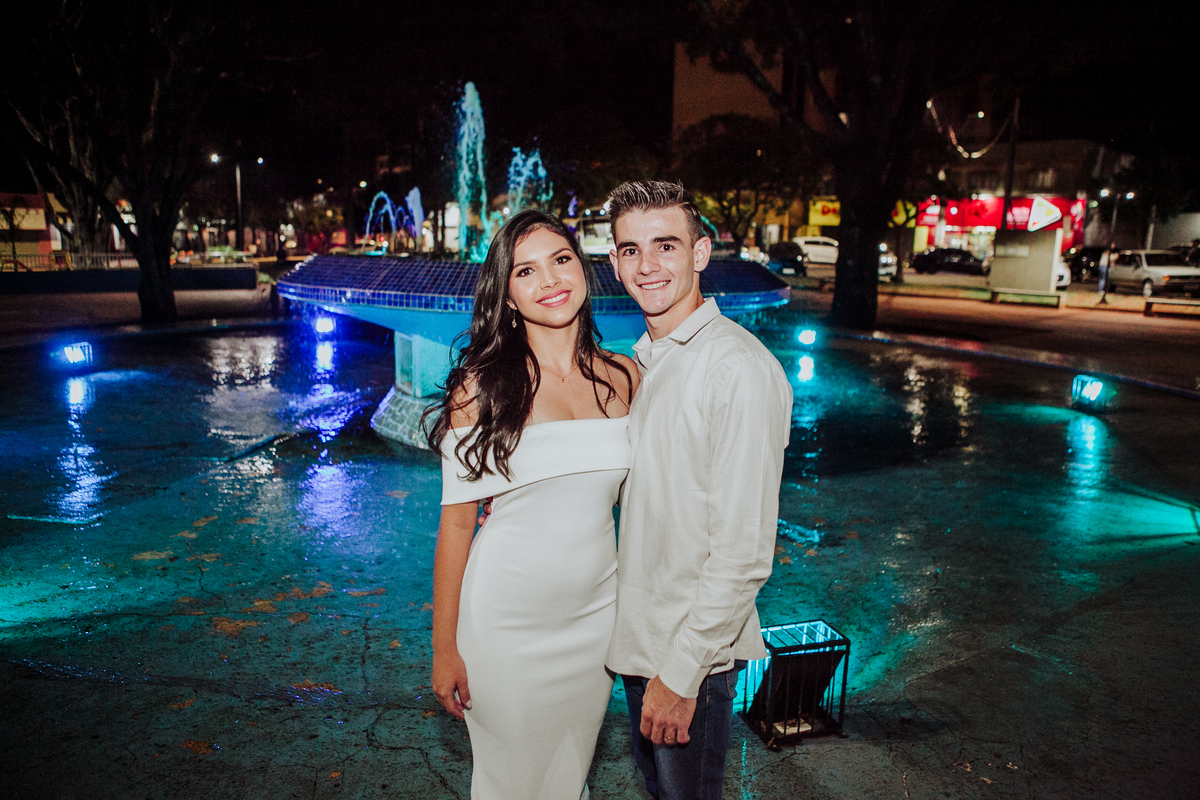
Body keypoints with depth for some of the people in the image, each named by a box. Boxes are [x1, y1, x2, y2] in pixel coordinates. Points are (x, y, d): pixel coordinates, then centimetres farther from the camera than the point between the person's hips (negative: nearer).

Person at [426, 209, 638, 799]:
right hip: (507, 616, -3)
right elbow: (456, 521, -9)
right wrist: (444, 649, -6)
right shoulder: (482, 386, -13)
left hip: (596, 612, 4)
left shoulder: (624, 377, -1)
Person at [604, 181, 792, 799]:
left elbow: (744, 552, -23)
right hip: (637, 634, 8)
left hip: (694, 651, -8)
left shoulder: (740, 368, -21)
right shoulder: (643, 361, 7)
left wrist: (681, 673, -19)